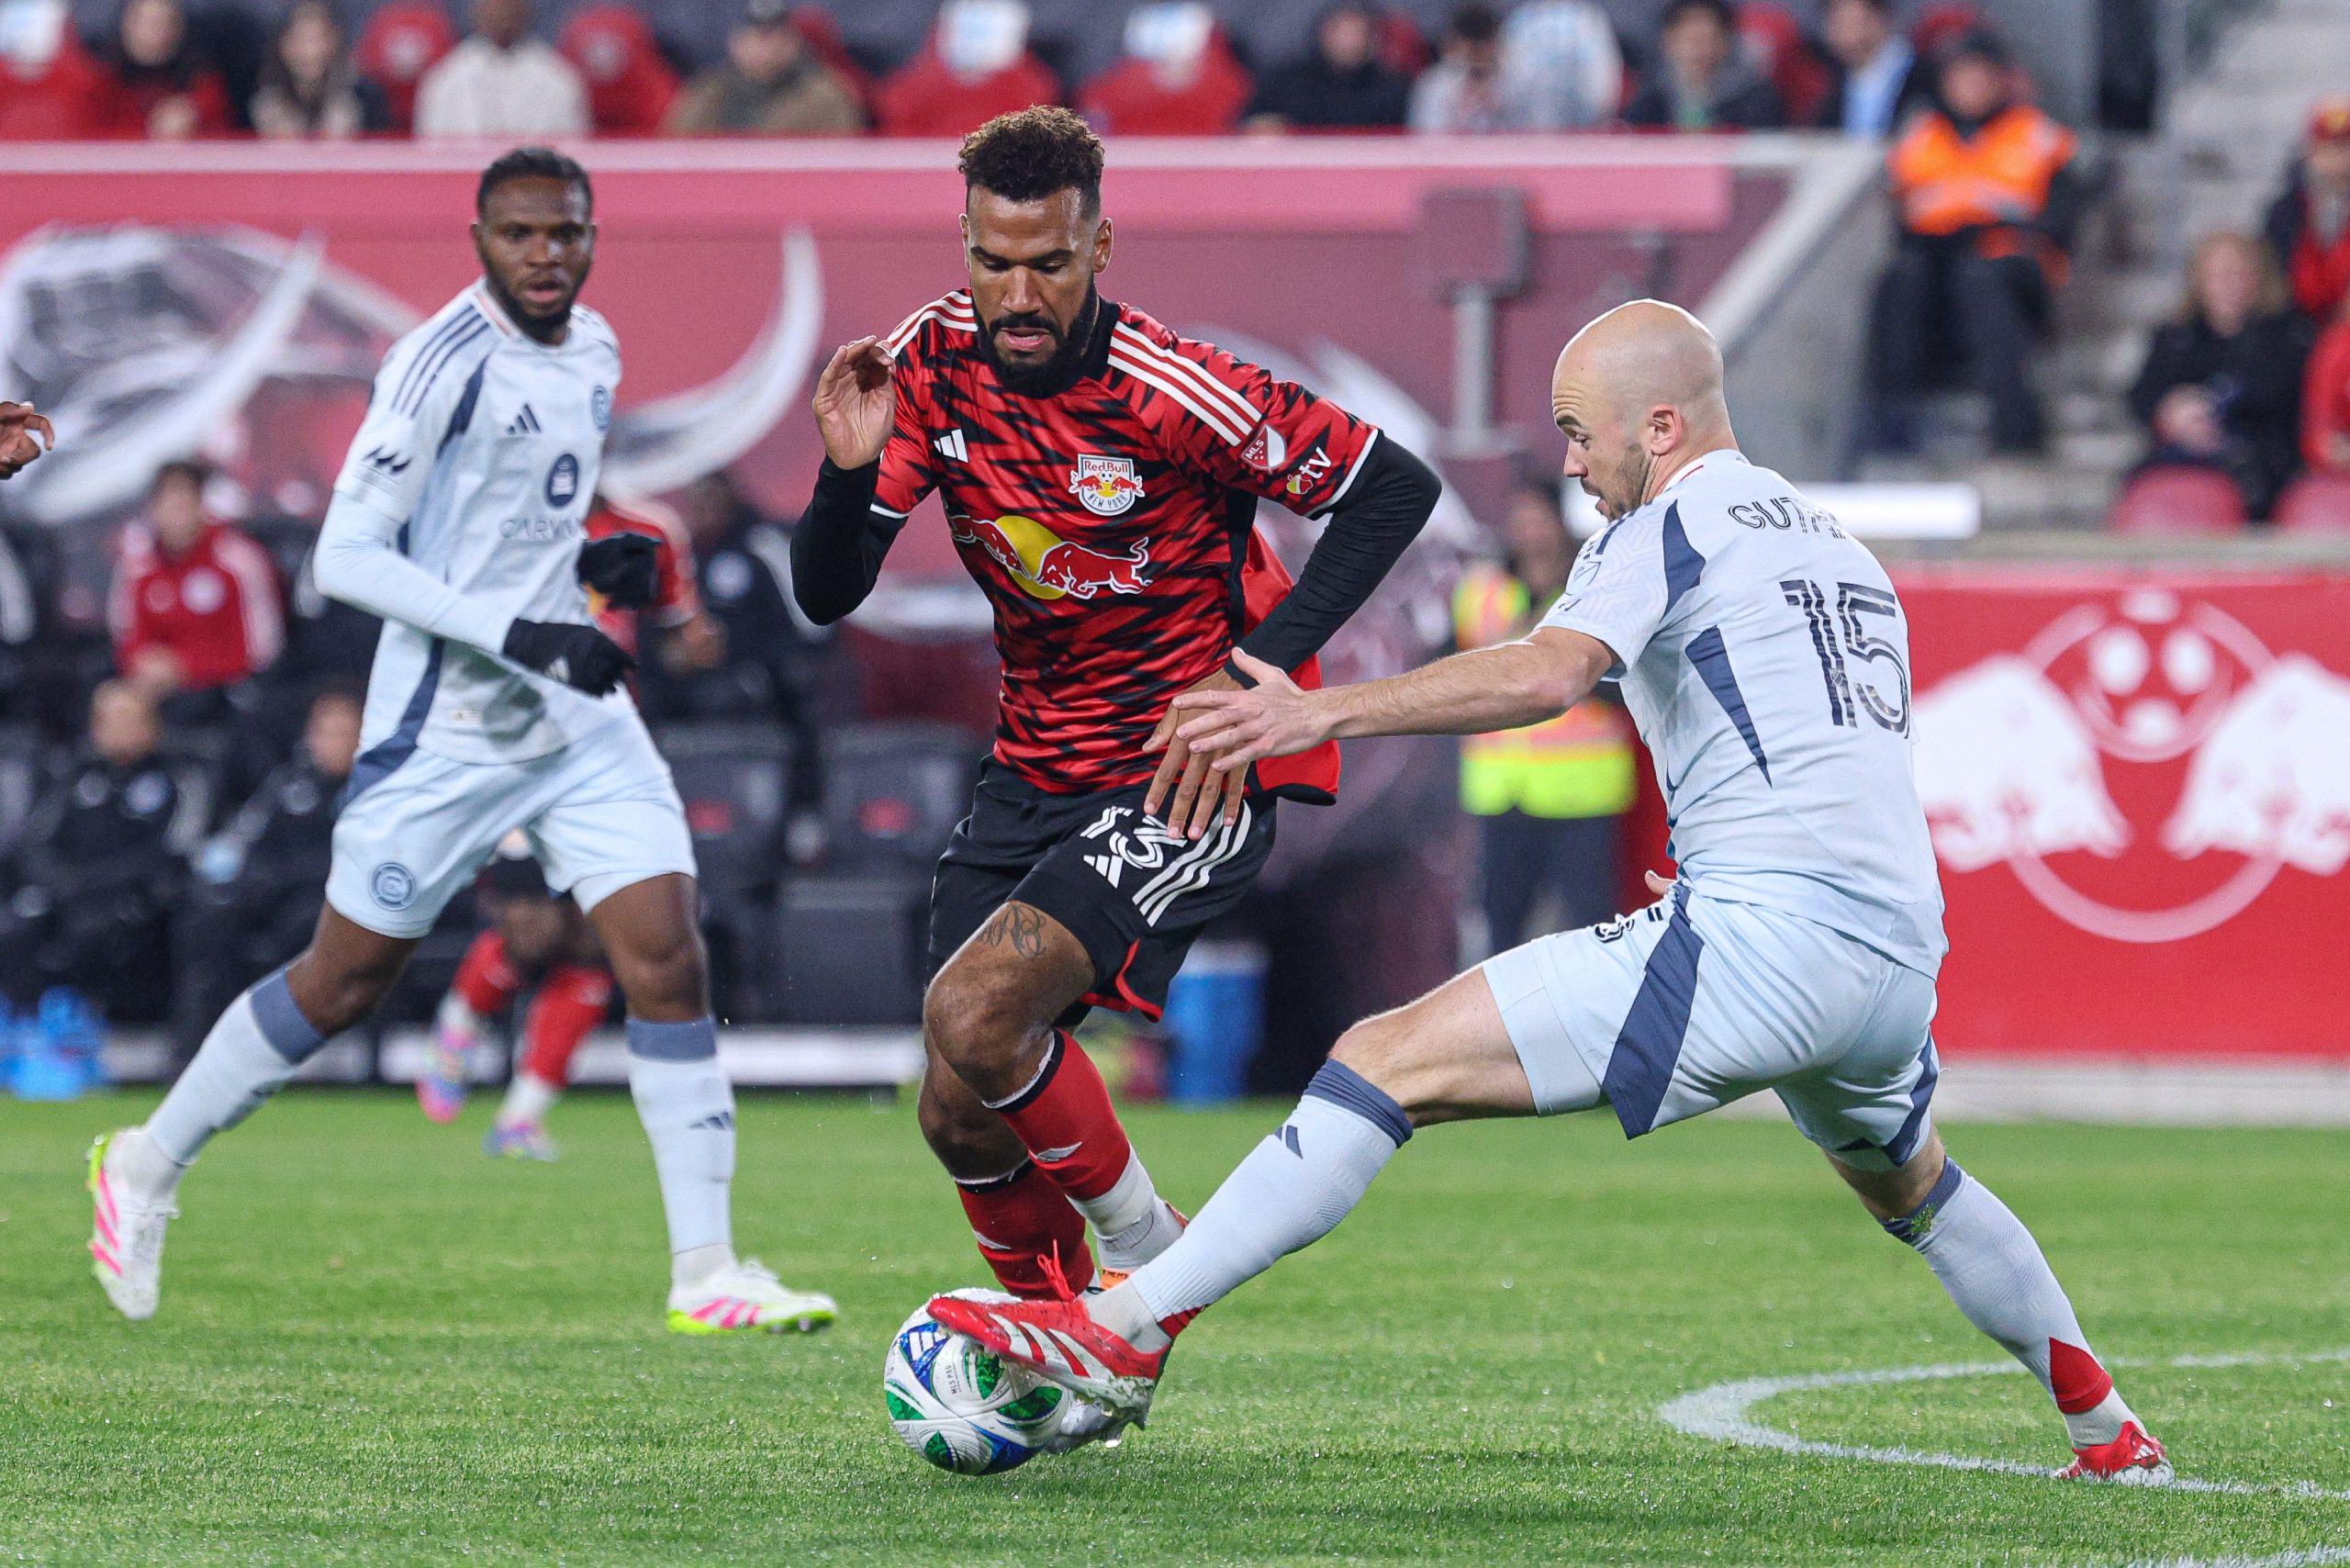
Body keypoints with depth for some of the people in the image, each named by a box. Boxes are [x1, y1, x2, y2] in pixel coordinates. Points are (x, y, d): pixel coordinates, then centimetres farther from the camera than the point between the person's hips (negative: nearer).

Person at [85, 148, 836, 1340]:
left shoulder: (592, 352, 9)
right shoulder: (444, 364, -16)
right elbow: (345, 556, -18)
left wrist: (588, 564, 4)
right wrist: (516, 634, -24)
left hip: (578, 717, 6)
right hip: (447, 725, -6)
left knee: (666, 958, -6)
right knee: (345, 981, 5)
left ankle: (705, 1272, -5)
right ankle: (147, 1165, 26)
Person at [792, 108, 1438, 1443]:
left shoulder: (1171, 393, -21)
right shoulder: (933, 367, -5)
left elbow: (1394, 486, -12)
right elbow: (826, 596, -1)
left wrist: (1257, 672, -18)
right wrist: (850, 472, -23)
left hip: (1191, 773, -6)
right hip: (1037, 768, 6)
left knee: (974, 1015, -25)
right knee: (963, 1117, 3)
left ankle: (1148, 1254, -1)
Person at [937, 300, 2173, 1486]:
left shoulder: (1672, 524, 0)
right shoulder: (1841, 548, 25)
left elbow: (1549, 673, -19)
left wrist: (1329, 710, -23)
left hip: (1762, 935, -8)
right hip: (1904, 956, 8)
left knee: (1393, 1061, -11)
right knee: (1910, 1187, 40)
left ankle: (1129, 1331, -19)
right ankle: (2107, 1431, 47)